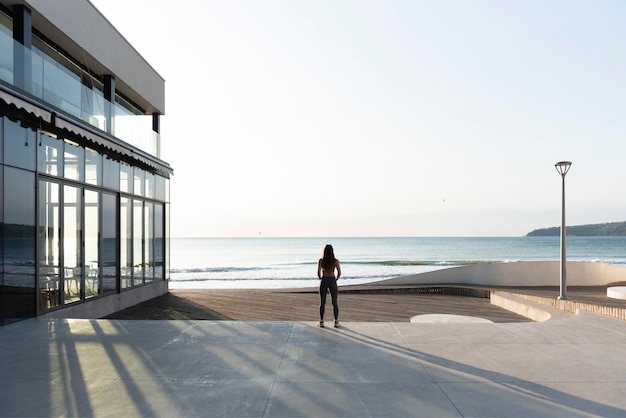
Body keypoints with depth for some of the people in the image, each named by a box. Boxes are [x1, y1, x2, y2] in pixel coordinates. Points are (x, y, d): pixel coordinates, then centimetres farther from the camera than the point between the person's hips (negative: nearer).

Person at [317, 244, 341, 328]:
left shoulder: (320, 261, -5)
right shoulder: (336, 261, -6)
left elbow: (318, 273, -5)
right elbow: (339, 273, -5)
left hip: (323, 281, 0)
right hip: (332, 281, 0)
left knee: (322, 302, 9)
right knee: (334, 302, 9)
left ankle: (321, 322, 12)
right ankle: (336, 322, 11)